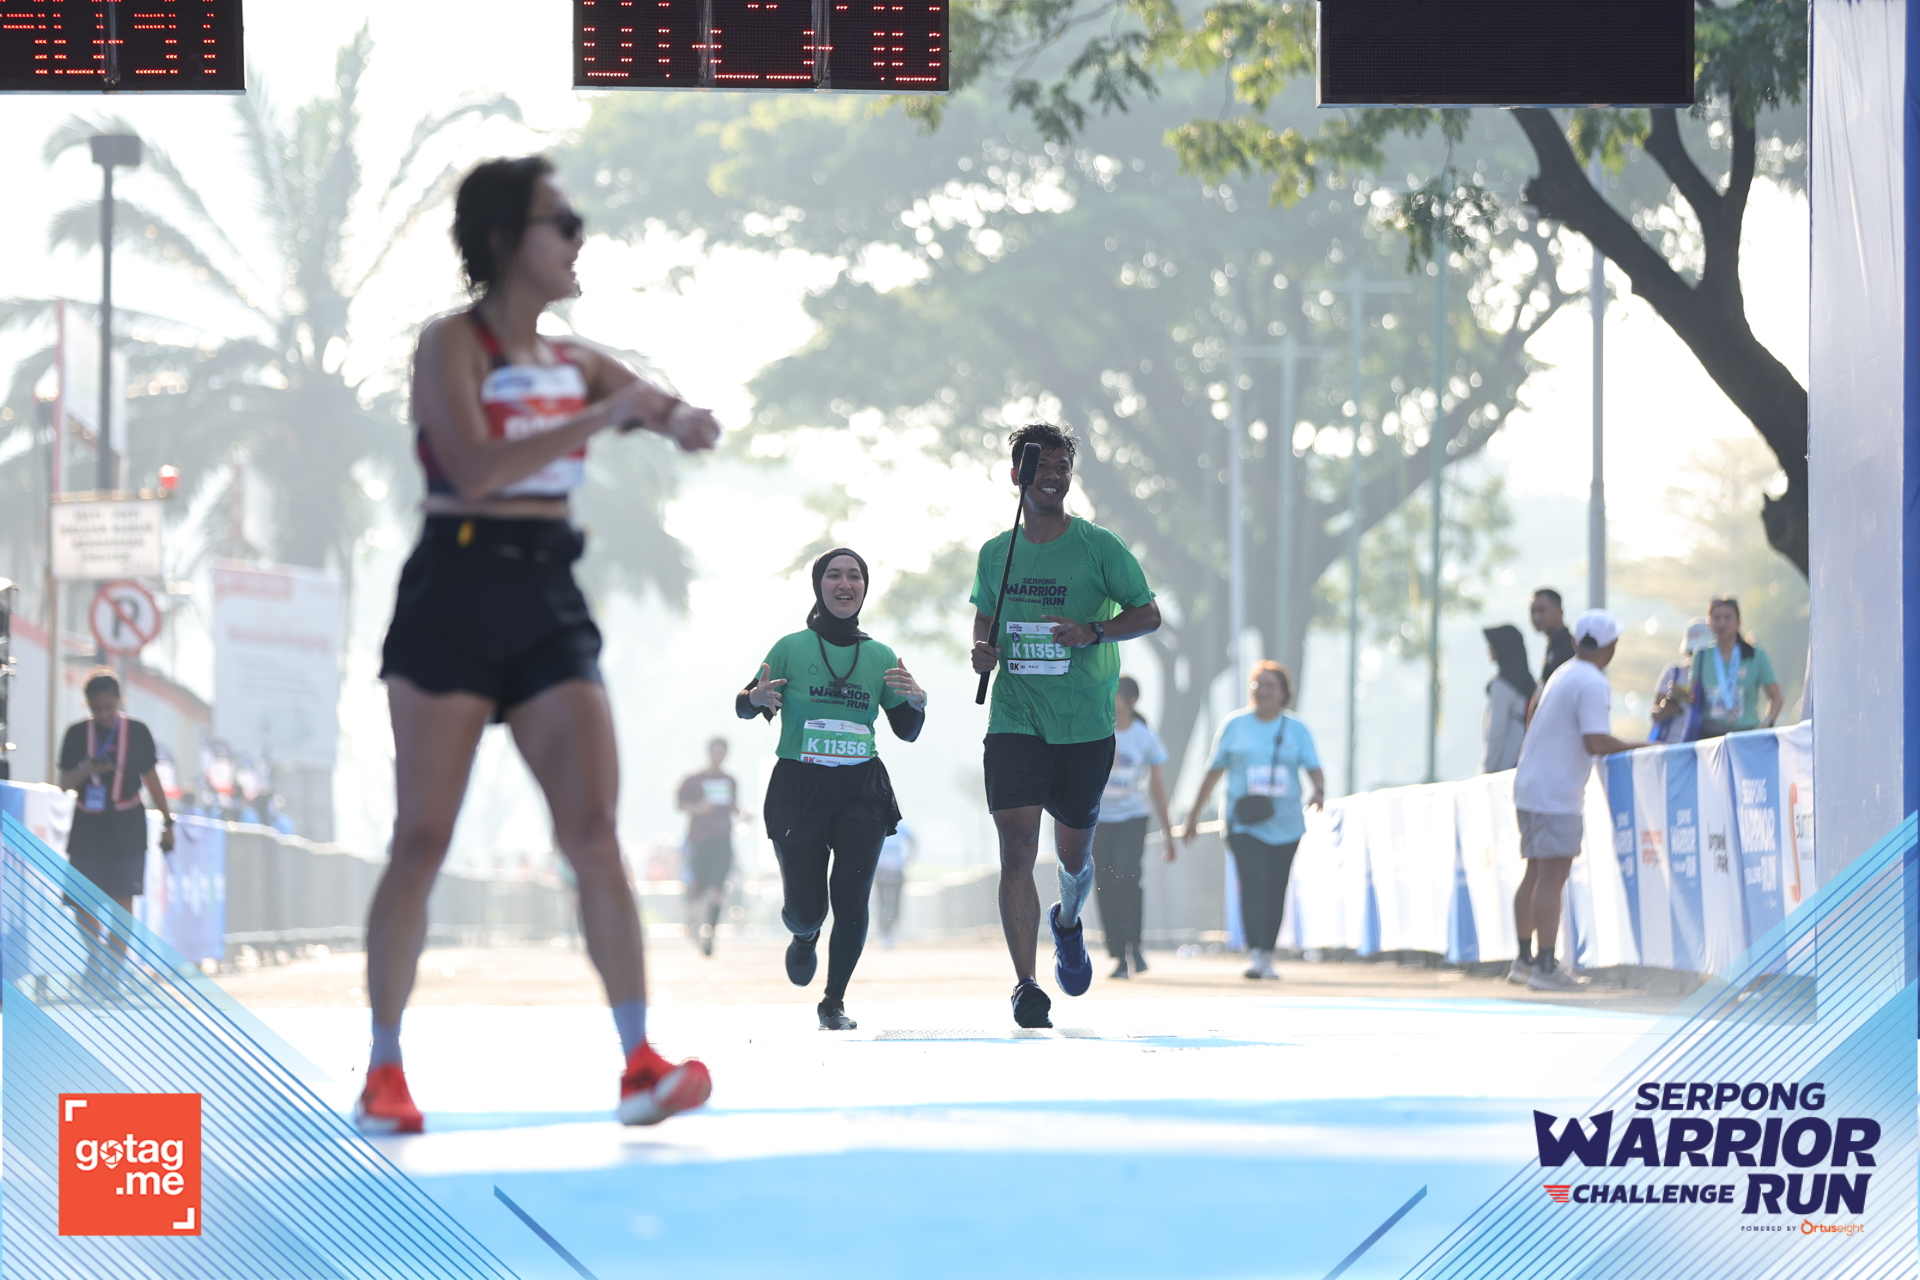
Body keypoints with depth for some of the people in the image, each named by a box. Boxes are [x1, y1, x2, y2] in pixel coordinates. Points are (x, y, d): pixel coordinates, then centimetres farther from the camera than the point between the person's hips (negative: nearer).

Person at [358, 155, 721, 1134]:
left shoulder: (575, 361, 14)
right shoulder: (452, 344, -4)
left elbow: (676, 415, 14)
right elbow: (474, 466, -18)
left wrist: (681, 421, -10)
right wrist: (598, 420, -20)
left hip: (549, 606, 5)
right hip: (455, 596, -5)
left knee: (593, 827, -7)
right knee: (422, 840, -3)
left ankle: (641, 1065, -11)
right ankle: (384, 1071, 5)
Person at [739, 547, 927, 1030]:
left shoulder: (880, 656, 10)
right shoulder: (793, 647, 2)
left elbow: (907, 732, 14)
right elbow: (744, 707, -1)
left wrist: (916, 701, -8)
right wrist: (756, 698, -24)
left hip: (862, 790, 2)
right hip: (799, 787, -2)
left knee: (852, 899, -11)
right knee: (807, 909, -2)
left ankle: (834, 1003, 5)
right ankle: (804, 936, 37)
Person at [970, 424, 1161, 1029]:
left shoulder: (1099, 547, -3)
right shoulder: (996, 553, 7)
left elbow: (1148, 614, -2)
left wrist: (1094, 631, -19)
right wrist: (982, 648, 1)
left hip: (1085, 725, -1)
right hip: (1014, 723, 1)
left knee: (1073, 852, 10)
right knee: (1016, 848, -14)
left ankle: (1068, 922, 46)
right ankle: (1025, 986, -13)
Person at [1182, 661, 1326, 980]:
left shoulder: (1297, 730, 7)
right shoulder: (1235, 725, 7)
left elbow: (1315, 769, -3)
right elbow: (1214, 771, 12)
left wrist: (1319, 792, -26)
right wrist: (1194, 815, 13)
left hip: (1285, 824, 2)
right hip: (1245, 823, -2)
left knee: (1276, 891, 5)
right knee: (1252, 883, -18)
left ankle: (1267, 956, 18)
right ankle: (1254, 954, -27)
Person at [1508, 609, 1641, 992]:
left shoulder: (1563, 674, 14)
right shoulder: (1592, 684, -14)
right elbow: (1595, 742, -23)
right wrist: (1633, 747, -9)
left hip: (1530, 786, 9)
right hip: (1556, 796, -9)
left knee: (1536, 875, 16)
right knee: (1551, 878, -9)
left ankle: (1524, 960, 22)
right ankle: (1544, 966, -11)